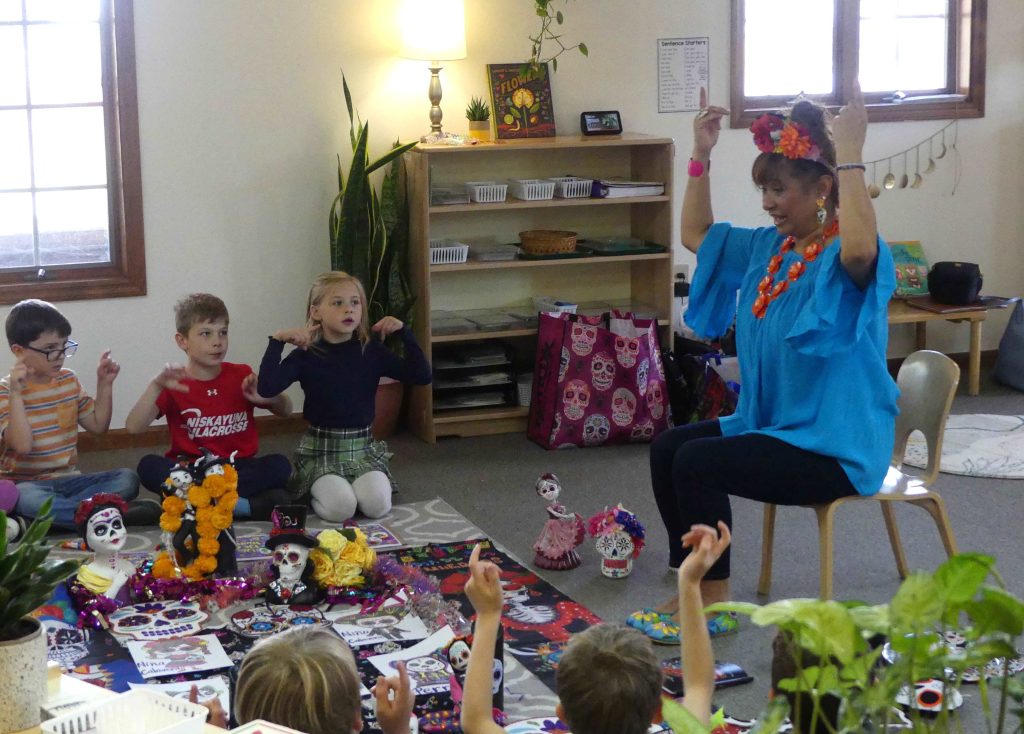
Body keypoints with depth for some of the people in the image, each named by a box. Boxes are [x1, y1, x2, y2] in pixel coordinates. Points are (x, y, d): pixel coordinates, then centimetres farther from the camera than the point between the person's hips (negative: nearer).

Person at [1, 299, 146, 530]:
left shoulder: (69, 381, 10)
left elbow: (98, 425, 16)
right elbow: (22, 444, -20)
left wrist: (105, 385, 6)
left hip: (68, 479, 5)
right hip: (28, 483, -5)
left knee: (127, 479, -18)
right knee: (27, 498, -41)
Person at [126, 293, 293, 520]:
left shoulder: (242, 376, 8)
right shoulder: (174, 383, 2)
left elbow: (286, 411, 17)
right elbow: (133, 427, -9)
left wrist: (268, 397, -6)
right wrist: (155, 386, -23)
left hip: (238, 468, 2)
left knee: (279, 465, -28)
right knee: (148, 466, -30)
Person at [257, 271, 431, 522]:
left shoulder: (371, 351, 1)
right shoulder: (306, 355, -5)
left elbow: (422, 376, -4)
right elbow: (266, 388, -19)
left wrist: (403, 332, -11)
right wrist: (277, 341, -23)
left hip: (362, 447, 2)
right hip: (321, 448, -2)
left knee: (377, 504, -25)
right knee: (340, 507, -27)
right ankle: (315, 489, 7)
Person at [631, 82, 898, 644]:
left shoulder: (843, 255, -17)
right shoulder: (767, 247, 9)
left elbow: (860, 250, -43)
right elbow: (696, 234, 22)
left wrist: (850, 156, -39)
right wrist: (701, 157, 11)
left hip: (836, 446, -9)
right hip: (772, 423, 9)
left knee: (697, 462, -21)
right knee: (667, 447, 0)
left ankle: (714, 605, -6)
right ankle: (693, 588, 9)